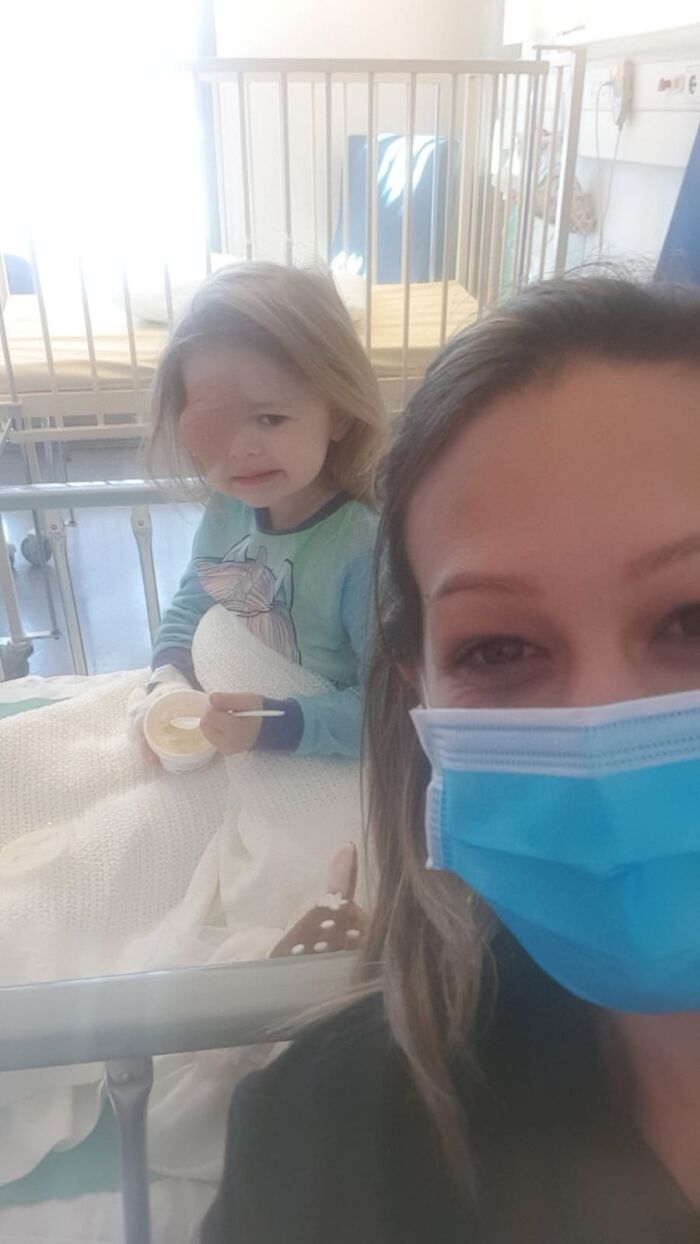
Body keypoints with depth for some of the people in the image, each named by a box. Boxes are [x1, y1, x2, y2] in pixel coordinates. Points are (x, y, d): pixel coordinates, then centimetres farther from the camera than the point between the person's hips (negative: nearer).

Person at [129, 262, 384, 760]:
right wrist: (169, 682, -8)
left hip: (320, 776, -5)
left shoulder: (365, 547, -24)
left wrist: (271, 724, -30)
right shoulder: (225, 511, -3)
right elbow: (189, 608, 11)